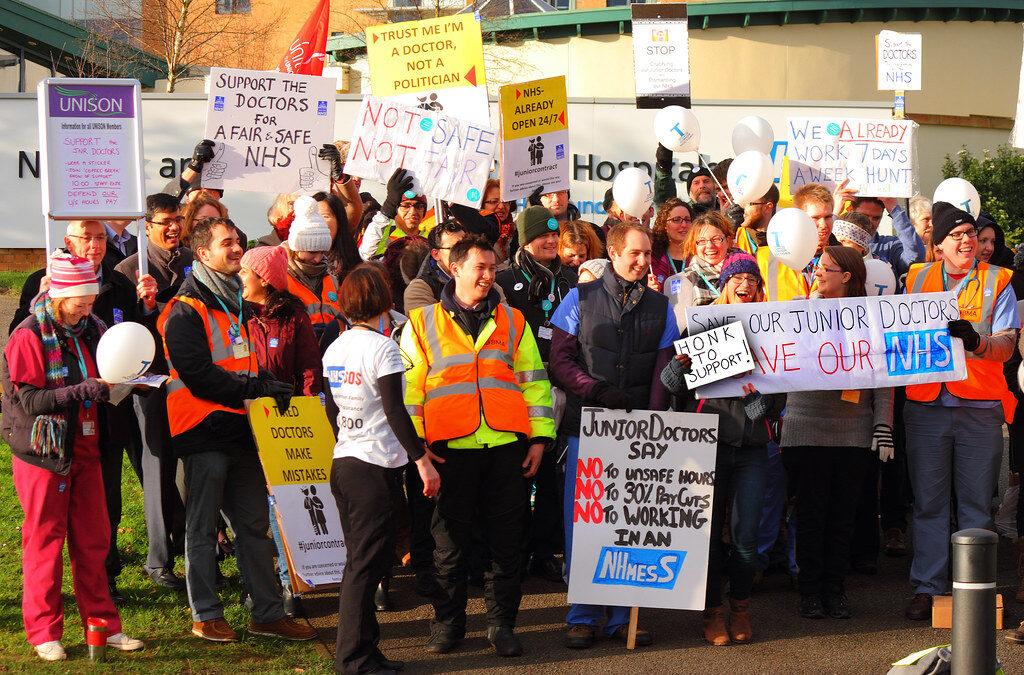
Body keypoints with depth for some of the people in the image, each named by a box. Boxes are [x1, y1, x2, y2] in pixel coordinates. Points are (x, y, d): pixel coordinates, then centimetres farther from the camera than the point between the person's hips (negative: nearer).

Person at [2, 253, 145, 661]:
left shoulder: (91, 329, 8)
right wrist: (79, 391, -27)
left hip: (85, 451, 6)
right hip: (42, 454, -6)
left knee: (93, 539, 8)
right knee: (45, 541, 1)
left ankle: (102, 625, 17)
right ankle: (44, 633, 11)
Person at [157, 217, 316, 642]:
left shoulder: (238, 304, 17)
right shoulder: (185, 311, -10)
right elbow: (198, 376, -19)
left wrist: (271, 388, 6)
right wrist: (255, 389, -21)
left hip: (240, 430, 8)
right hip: (204, 433, -8)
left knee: (254, 524, 10)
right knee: (203, 528, 2)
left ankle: (267, 612, 17)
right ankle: (205, 616, 11)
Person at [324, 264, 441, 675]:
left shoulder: (334, 349, 10)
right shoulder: (382, 347, -13)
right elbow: (395, 412, -17)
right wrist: (422, 460, -13)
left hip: (342, 462, 8)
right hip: (375, 467, -8)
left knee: (360, 560, 15)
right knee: (365, 565, -4)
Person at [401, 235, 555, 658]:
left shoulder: (512, 322, 15)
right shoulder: (423, 323, 9)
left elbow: (534, 381, 13)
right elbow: (408, 387, 6)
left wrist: (539, 437, 5)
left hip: (508, 448, 2)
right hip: (451, 448, -2)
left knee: (505, 541, 4)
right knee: (450, 540, 4)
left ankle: (501, 623, 14)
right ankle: (448, 622, 16)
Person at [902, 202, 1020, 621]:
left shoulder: (996, 281, 4)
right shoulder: (917, 279, 11)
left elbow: (1006, 346, -6)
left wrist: (975, 340, -26)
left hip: (980, 407, -1)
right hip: (926, 404, 2)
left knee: (976, 504, 2)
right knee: (928, 503, 3)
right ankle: (927, 587, 8)